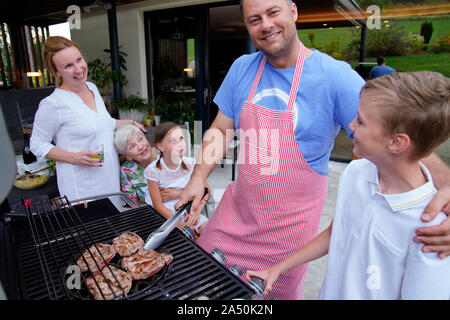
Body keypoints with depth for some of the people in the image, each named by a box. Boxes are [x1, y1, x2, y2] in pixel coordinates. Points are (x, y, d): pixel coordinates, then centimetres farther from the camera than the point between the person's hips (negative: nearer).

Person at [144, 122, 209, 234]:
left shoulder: (190, 164, -10)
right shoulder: (153, 170, -19)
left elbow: (205, 189, -1)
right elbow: (158, 205, -15)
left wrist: (197, 210, -17)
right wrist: (180, 224, -21)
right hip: (164, 213, -3)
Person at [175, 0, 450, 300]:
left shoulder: (336, 76, -16)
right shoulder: (242, 69, -2)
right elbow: (221, 130, 2)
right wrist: (198, 178, -8)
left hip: (291, 222, -3)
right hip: (238, 207, 4)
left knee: (281, 291, 18)